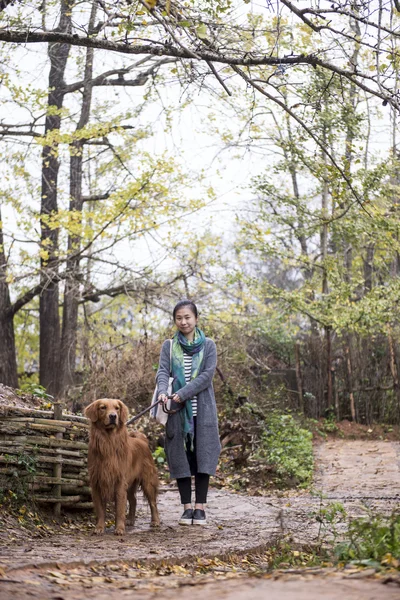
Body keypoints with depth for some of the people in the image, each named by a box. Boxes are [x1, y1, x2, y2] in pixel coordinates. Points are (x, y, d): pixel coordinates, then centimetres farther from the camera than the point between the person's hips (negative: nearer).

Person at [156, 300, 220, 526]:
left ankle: (200, 507, 5)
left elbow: (207, 375, -7)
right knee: (180, 457, 2)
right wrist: (162, 391, -24)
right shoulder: (169, 346, 9)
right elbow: (163, 372, -2)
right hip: (178, 411, 1)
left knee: (203, 456, -2)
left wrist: (183, 394, -18)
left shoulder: (208, 345, 4)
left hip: (203, 410, -1)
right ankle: (187, 507, 10)